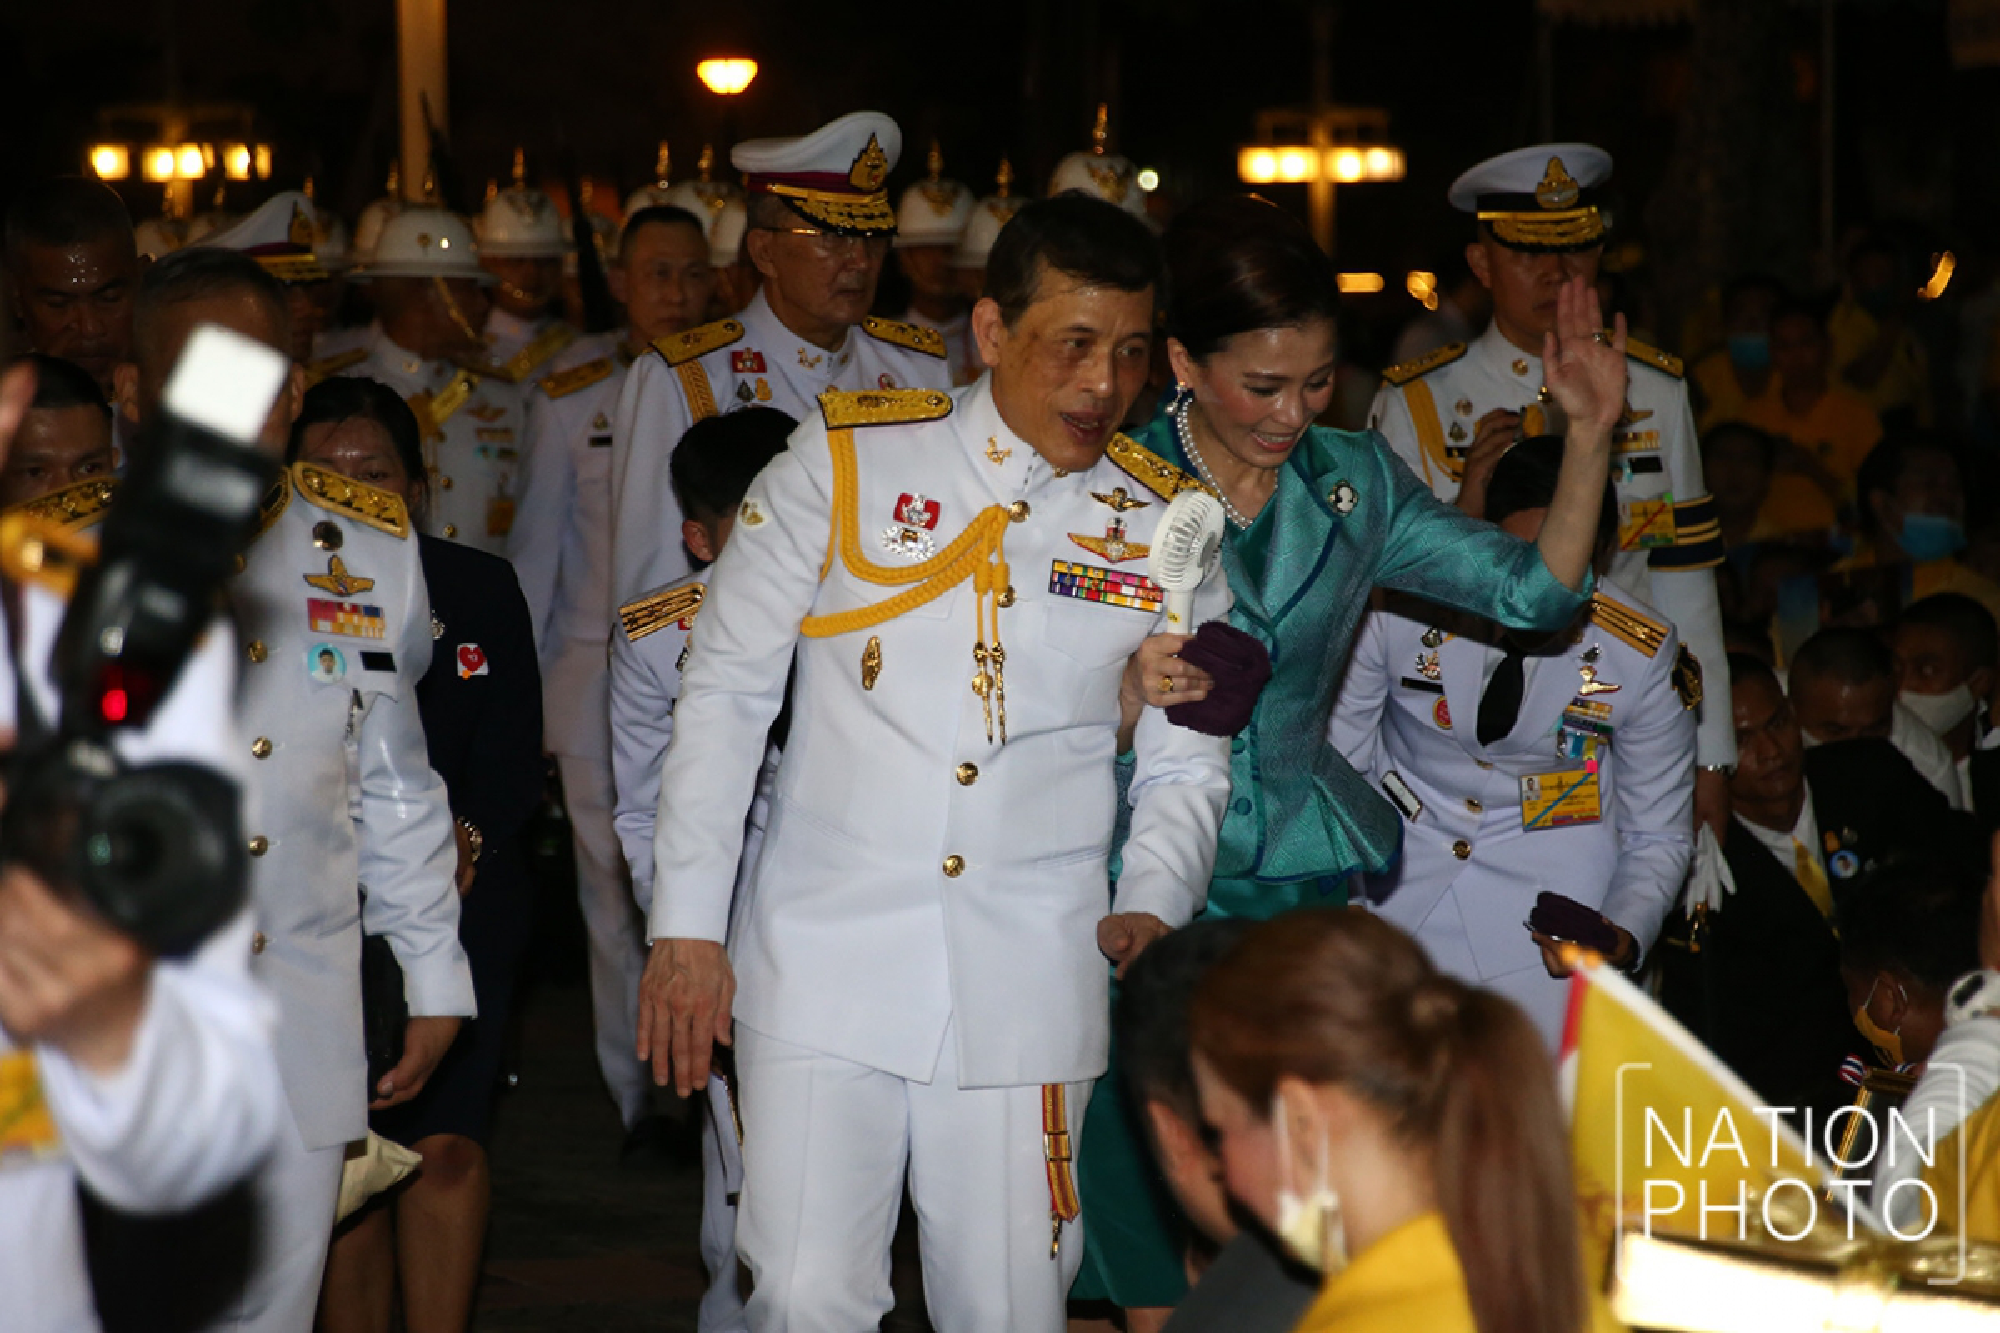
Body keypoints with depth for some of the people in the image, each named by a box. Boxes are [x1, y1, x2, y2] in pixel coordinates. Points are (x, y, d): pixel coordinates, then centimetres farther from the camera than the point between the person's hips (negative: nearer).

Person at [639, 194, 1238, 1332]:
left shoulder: (1168, 526, 6)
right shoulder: (844, 461, 1)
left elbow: (1187, 763, 15)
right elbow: (727, 693, 4)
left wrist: (1154, 906, -5)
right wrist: (687, 928, -1)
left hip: (1029, 985, 2)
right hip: (825, 968, -1)